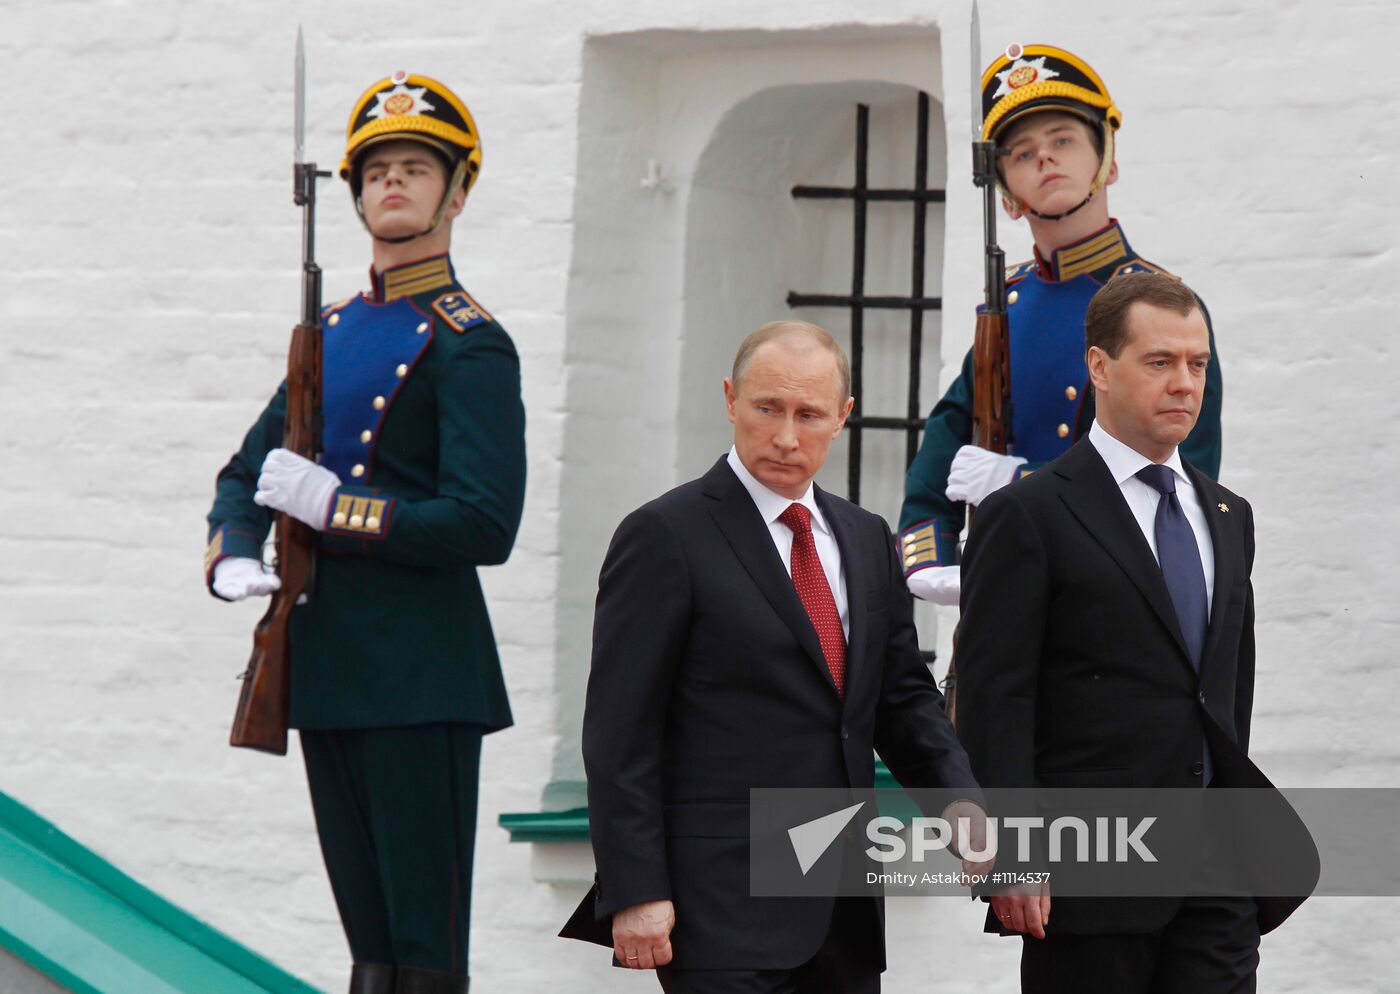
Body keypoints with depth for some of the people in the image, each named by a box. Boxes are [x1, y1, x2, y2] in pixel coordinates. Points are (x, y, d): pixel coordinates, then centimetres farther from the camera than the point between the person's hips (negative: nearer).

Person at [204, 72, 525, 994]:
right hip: (330, 666, 8)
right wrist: (233, 558, 0)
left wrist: (331, 505, -14)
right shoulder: (334, 329, 15)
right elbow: (247, 473, 21)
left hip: (420, 675, -8)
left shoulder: (468, 346, -8)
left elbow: (483, 526, -17)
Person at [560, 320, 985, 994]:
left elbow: (903, 698, 20)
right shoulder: (665, 536, -5)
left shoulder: (866, 540, 16)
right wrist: (634, 892, -15)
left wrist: (958, 801, 0)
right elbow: (619, 731, -8)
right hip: (722, 907, -7)